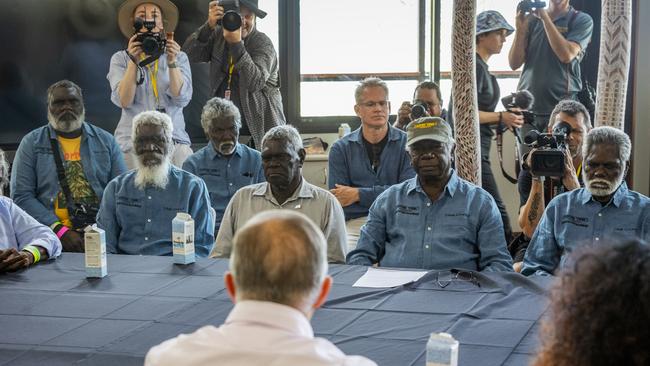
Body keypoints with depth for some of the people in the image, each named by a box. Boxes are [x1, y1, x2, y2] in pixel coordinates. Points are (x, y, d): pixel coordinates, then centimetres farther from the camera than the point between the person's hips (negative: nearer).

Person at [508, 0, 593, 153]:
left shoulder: (581, 20, 3)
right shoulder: (531, 19, 10)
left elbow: (567, 54, -14)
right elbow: (514, 63, 6)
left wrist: (545, 18, -10)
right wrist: (520, 29, -8)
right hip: (527, 108, 3)